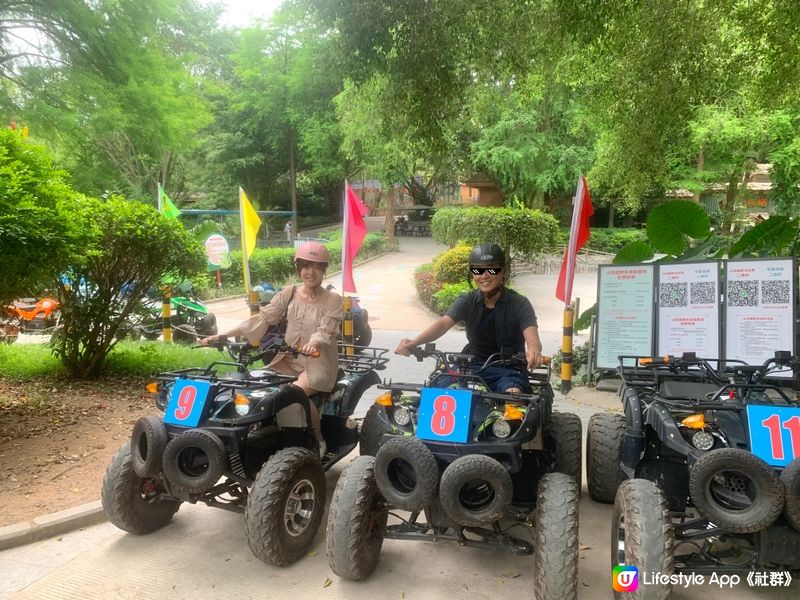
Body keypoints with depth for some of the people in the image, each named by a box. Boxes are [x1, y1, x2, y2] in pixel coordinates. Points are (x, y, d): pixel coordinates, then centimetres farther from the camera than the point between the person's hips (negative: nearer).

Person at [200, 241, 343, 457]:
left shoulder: (332, 300, -5)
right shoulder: (289, 293, 5)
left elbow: (326, 331, -18)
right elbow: (263, 318, -1)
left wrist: (314, 343, -44)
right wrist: (222, 335, -10)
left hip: (319, 363, -5)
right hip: (289, 359, 5)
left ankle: (319, 440, -9)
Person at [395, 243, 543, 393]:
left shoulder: (519, 303, -7)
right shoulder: (468, 301, 0)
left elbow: (532, 337, -22)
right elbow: (443, 323, -16)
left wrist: (533, 351, -49)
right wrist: (413, 342, -36)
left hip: (508, 370, -2)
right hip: (473, 366, 3)